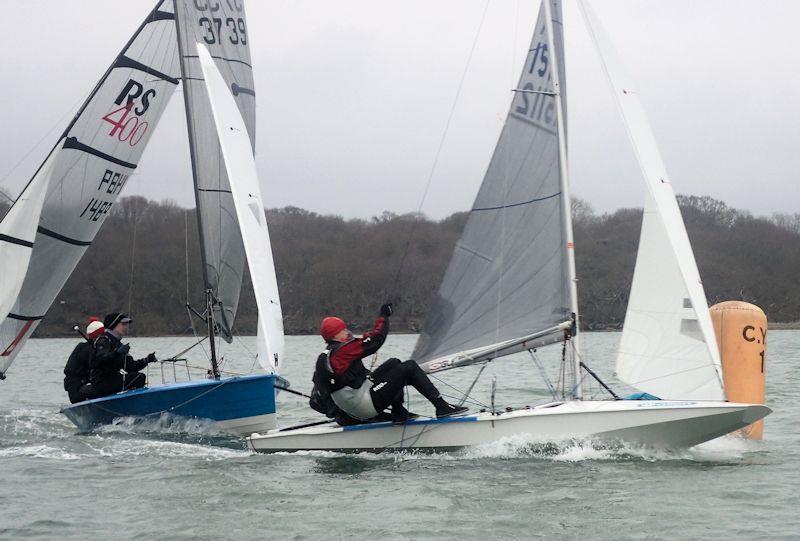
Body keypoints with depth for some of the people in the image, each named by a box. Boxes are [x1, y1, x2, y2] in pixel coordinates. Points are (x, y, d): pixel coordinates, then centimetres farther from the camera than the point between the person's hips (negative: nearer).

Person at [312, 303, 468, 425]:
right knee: (409, 368, -7)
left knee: (394, 364, 19)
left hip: (351, 411, 10)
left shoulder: (323, 358, 11)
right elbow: (375, 339, -12)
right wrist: (383, 316, 1)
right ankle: (442, 407, -8)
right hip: (366, 406, -10)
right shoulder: (343, 350, -15)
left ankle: (399, 413, 17)